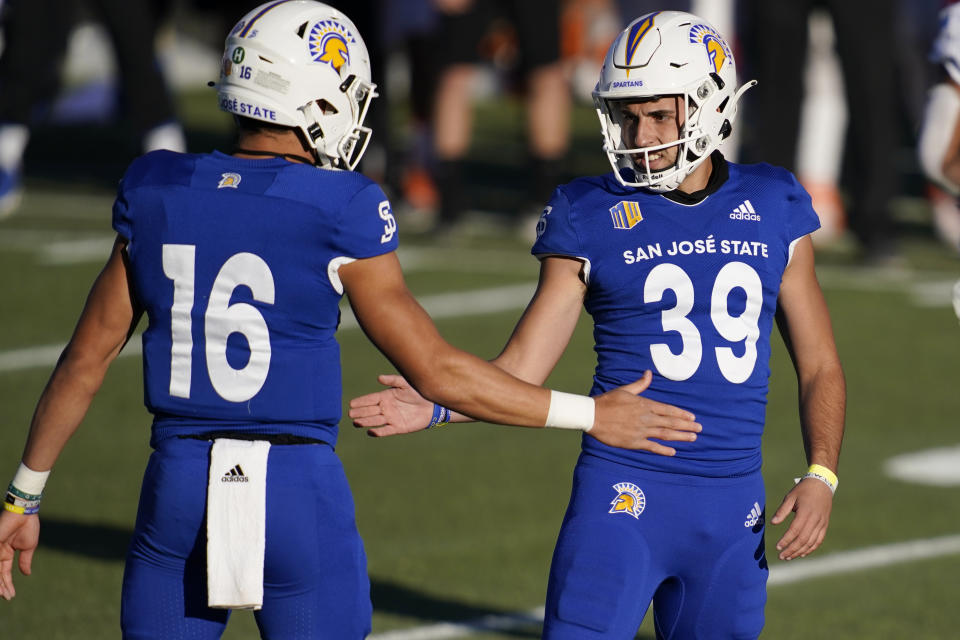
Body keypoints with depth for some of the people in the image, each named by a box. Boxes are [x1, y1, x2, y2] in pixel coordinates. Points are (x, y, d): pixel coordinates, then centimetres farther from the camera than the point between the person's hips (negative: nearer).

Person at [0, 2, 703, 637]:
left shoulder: (157, 193, 2)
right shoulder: (340, 212, -9)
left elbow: (88, 357, 8)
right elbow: (437, 371, -6)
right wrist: (591, 416, 3)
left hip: (181, 482, 3)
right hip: (297, 493, -3)